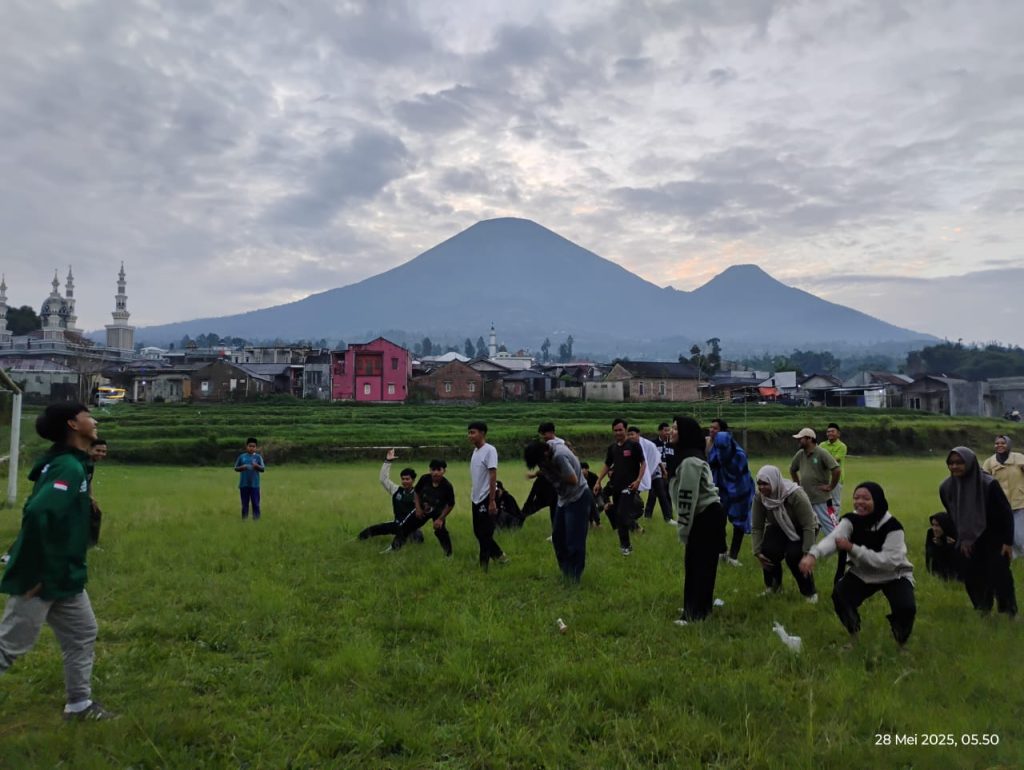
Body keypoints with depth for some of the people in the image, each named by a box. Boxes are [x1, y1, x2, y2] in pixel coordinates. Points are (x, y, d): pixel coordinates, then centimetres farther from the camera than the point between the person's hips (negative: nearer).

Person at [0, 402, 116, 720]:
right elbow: (38, 514, -32)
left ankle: (79, 704, 27)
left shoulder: (73, 464, 8)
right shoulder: (68, 467, -22)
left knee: (82, 635, 16)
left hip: (64, 577, 10)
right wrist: (36, 573, -26)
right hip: (41, 579, -10)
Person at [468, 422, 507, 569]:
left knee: (485, 534, -2)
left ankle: (483, 566, 7)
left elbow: (493, 476, -18)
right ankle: (499, 555, 29)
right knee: (478, 532, 14)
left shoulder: (489, 450, -15)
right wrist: (473, 495, 18)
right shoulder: (475, 450, 11)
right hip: (476, 498, 9)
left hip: (486, 498, -9)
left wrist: (492, 501, -20)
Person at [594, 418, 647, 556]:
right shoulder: (612, 447, 9)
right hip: (615, 485, 6)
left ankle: (625, 545, 3)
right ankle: (625, 544, 19)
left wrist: (638, 480, -17)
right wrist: (598, 481, 9)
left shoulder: (634, 445, -6)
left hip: (629, 485, -6)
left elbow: (643, 463, -6)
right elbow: (607, 465, 17)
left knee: (622, 514, -12)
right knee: (617, 515, 7)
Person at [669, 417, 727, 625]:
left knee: (700, 565, -6)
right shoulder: (686, 457, 12)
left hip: (707, 517, -10)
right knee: (694, 564, 14)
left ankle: (696, 613, -1)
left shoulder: (690, 461, -21)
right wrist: (684, 526, 18)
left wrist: (684, 529, -15)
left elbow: (688, 498, -21)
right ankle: (698, 607, 24)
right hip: (703, 516, 10)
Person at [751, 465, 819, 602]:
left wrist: (808, 553, -29)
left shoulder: (796, 495, -35)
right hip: (778, 528, 3)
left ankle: (809, 592, -3)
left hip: (801, 530, -3)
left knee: (793, 555, -27)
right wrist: (757, 552, -19)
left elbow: (809, 526, -29)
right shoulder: (759, 497, -22)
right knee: (769, 552, -22)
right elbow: (756, 527, -13)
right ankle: (773, 585, 6)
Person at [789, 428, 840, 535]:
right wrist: (798, 485, 17)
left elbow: (836, 470, -22)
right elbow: (792, 470, 24)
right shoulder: (800, 454, 7)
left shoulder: (821, 453, -14)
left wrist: (830, 487, -16)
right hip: (805, 498, 7)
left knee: (829, 527, -3)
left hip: (822, 499, -7)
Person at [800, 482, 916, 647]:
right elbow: (832, 538, -36)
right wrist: (813, 555, -57)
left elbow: (888, 561, -33)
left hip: (894, 575, -3)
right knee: (839, 595, -21)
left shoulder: (892, 526, -25)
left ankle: (901, 642, 6)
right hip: (862, 573, 3)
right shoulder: (851, 520, -17)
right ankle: (853, 634, 7)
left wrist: (852, 548, -38)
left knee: (906, 608, -28)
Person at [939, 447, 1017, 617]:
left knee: (999, 576, -5)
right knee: (971, 577, 4)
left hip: (995, 539, -4)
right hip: (969, 541, 4)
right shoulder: (946, 487, -10)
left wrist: (1008, 542, -13)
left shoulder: (988, 484, -23)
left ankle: (1008, 614, 12)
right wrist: (961, 539, 4)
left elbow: (1006, 513, -14)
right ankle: (982, 612, 21)